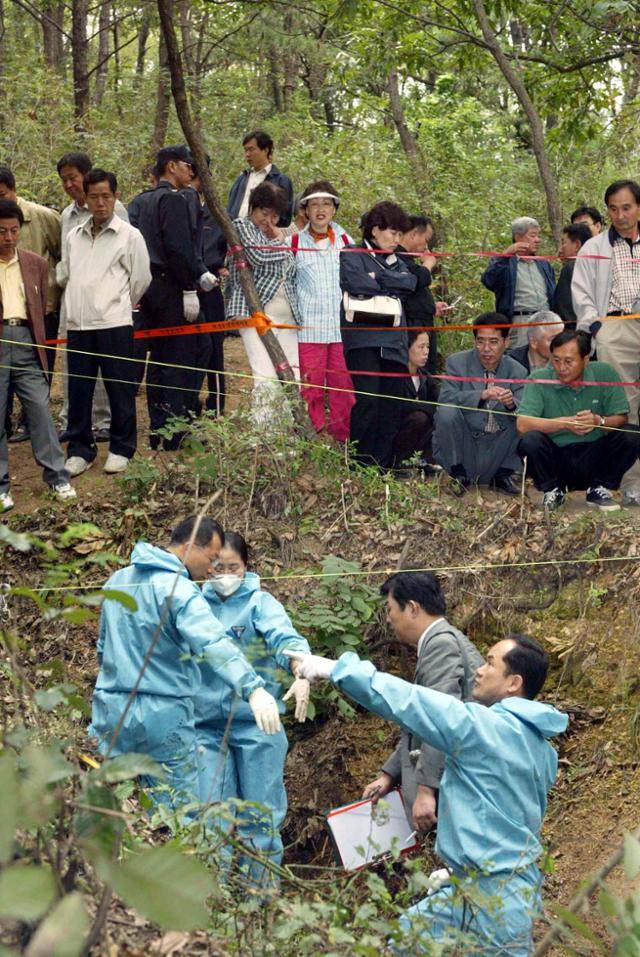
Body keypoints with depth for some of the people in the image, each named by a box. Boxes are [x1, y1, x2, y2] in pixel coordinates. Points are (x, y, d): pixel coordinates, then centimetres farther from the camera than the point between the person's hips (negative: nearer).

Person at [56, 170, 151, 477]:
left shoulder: (129, 236, 0)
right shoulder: (73, 237, 13)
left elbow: (141, 279, 4)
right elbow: (63, 276, 21)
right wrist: (79, 304, 15)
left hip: (114, 324, -4)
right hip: (78, 325, 4)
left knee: (120, 390, 2)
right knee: (78, 390, 6)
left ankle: (121, 449, 13)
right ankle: (79, 450, 14)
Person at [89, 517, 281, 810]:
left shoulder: (117, 580, 12)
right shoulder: (178, 590, -14)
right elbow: (214, 644, -31)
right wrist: (253, 689, -43)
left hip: (111, 709, 7)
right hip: (163, 715, -7)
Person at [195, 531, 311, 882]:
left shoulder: (260, 603, 0)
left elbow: (285, 637, -18)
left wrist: (301, 674, -38)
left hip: (256, 724, -3)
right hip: (208, 725, 3)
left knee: (261, 815, 2)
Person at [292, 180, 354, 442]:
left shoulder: (346, 241, 11)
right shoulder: (294, 243, 5)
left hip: (343, 327, 2)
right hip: (308, 328, -2)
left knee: (344, 386, 1)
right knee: (310, 387, -2)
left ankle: (343, 438, 10)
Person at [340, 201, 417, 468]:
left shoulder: (397, 262, 24)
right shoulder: (353, 256, 6)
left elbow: (410, 282, 5)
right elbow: (355, 282, -12)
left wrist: (377, 277, -5)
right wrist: (391, 285, 2)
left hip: (393, 340, 6)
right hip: (363, 338, -6)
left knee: (390, 405, 3)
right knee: (368, 399, -16)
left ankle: (382, 465, 7)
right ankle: (359, 465, -11)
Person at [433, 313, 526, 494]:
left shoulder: (517, 371, 2)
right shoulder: (456, 362, -4)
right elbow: (446, 398, -20)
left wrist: (512, 404, -31)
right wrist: (482, 395, -34)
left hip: (496, 450, 2)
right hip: (462, 445, -2)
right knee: (447, 412, -28)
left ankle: (503, 474, 5)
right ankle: (458, 475, -7)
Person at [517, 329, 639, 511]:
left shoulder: (605, 374, -4)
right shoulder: (539, 379, -9)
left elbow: (621, 418, -6)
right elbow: (522, 425, -19)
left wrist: (599, 421, -27)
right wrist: (565, 423, -26)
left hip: (595, 456, 1)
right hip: (556, 458, -1)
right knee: (530, 440, -31)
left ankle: (599, 489, 1)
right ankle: (553, 490, 0)